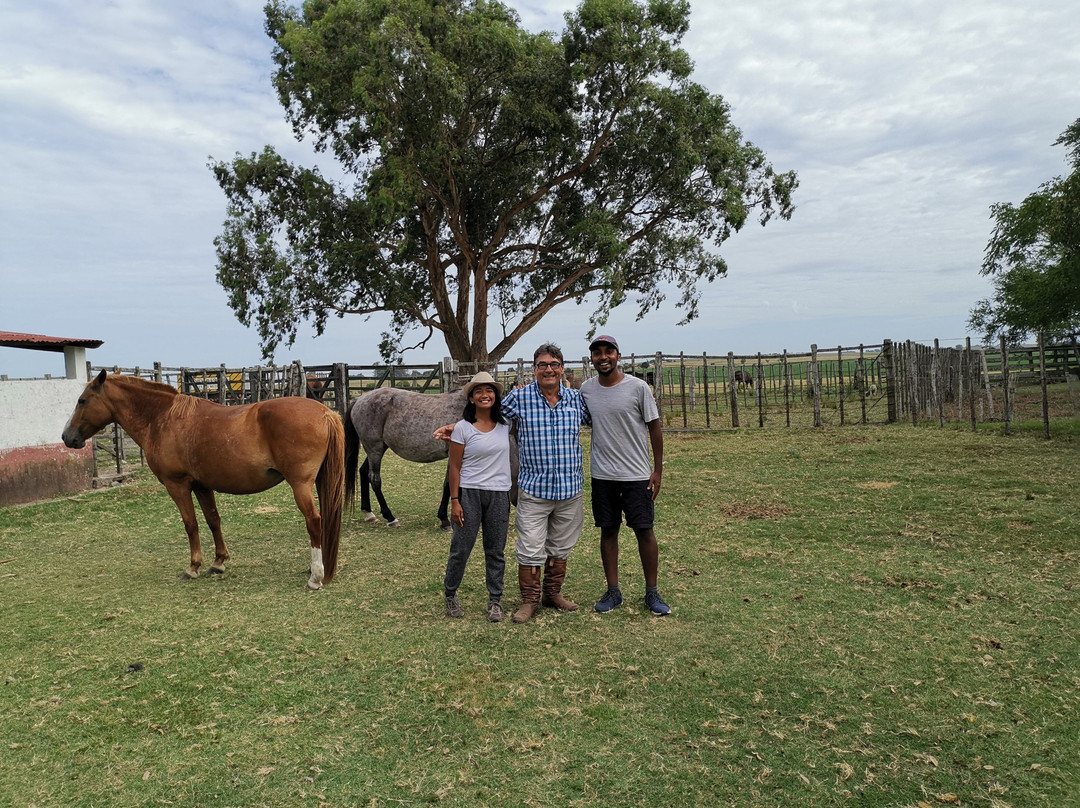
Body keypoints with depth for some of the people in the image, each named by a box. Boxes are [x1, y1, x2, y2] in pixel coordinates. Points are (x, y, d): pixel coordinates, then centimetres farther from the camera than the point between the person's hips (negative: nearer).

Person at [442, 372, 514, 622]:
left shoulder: (506, 424, 4)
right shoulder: (462, 427, -5)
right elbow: (455, 467, -3)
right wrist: (454, 501, -8)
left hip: (499, 495, 3)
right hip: (469, 494, -3)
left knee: (496, 550, 10)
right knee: (461, 548, 3)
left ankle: (495, 601, 22)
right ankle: (450, 594, 24)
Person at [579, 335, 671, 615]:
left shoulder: (638, 387, -7)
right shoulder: (586, 390, 3)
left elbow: (655, 427, -3)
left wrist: (658, 470, -4)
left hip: (637, 475, -3)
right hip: (602, 476, 3)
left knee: (644, 531, 2)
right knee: (608, 531, 9)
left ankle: (652, 592, 16)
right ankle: (613, 591, 21)